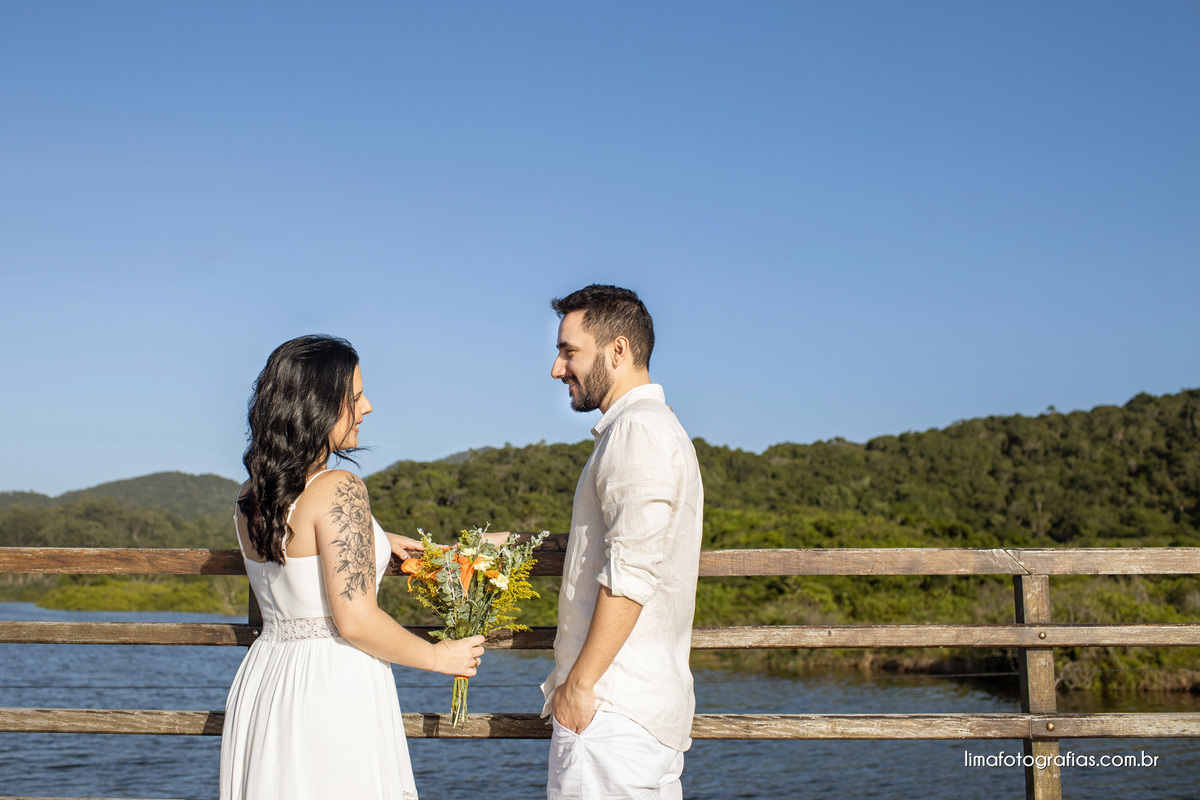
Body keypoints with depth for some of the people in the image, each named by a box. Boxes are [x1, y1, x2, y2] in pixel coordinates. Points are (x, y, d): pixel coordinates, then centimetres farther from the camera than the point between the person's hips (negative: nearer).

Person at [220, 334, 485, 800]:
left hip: (263, 676, 8)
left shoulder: (250, 495, 7)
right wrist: (439, 657, -6)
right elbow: (356, 621, -20)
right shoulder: (339, 490, -17)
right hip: (333, 687, -8)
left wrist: (376, 540, 31)